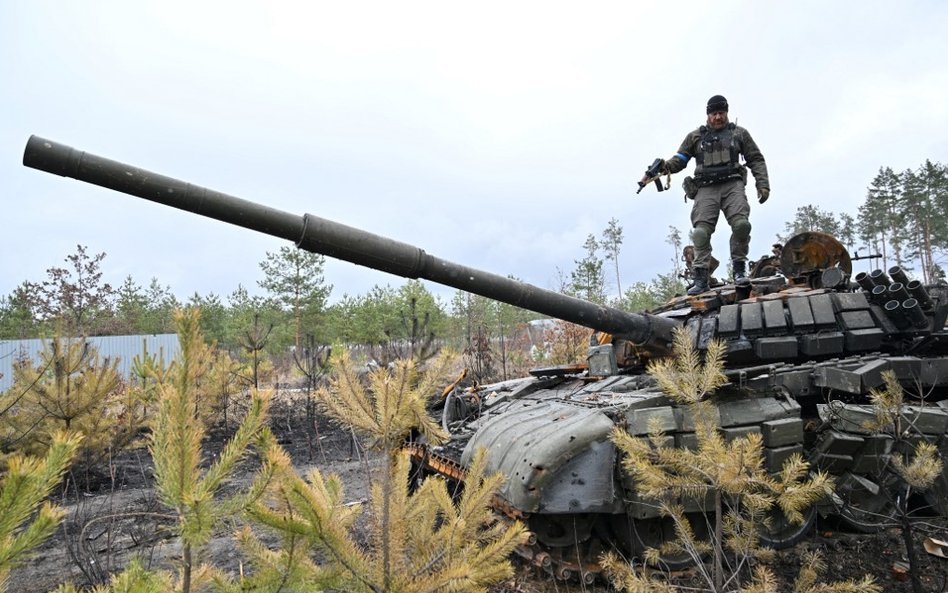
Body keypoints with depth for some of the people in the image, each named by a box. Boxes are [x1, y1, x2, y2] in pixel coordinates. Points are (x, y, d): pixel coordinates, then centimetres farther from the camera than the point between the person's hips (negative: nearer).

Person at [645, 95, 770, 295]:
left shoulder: (739, 134, 19)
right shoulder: (696, 137, 18)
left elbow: (756, 160, 19)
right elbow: (680, 159, 12)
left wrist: (763, 184, 7)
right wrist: (665, 167, -11)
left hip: (732, 185, 0)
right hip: (706, 189, 0)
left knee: (741, 223, -21)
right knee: (701, 231, -14)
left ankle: (739, 269, -6)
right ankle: (701, 278, -13)